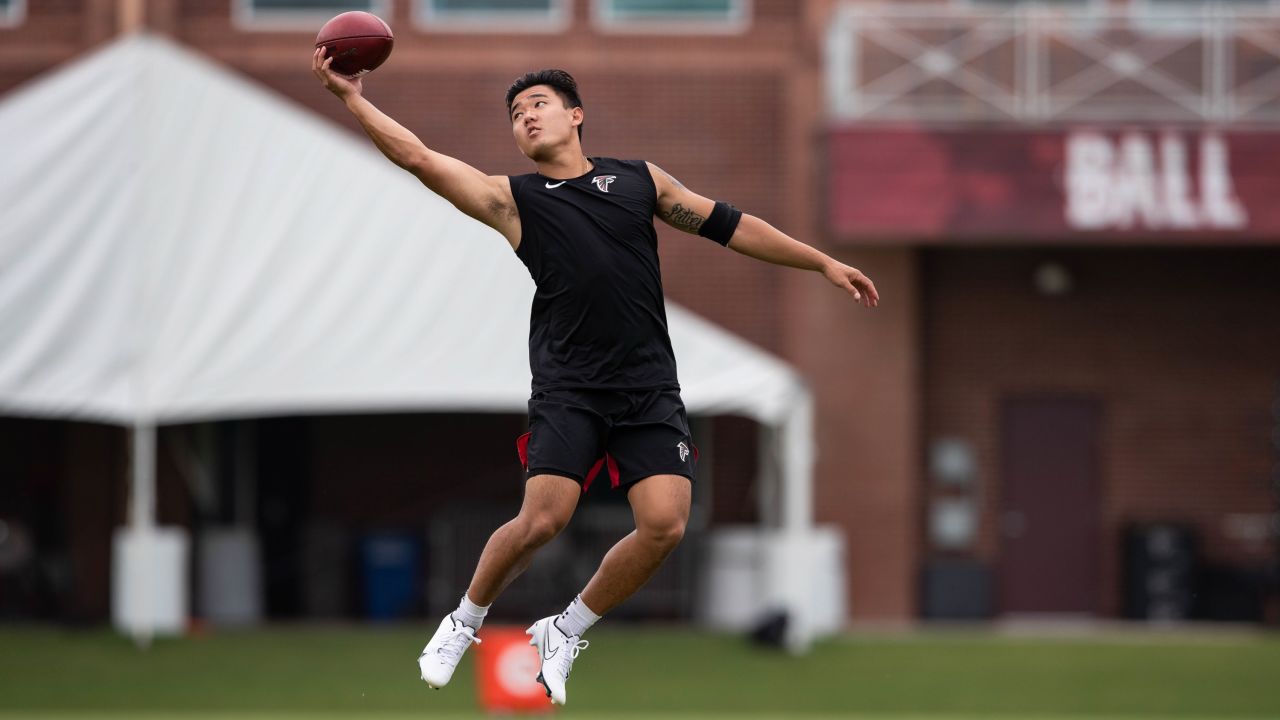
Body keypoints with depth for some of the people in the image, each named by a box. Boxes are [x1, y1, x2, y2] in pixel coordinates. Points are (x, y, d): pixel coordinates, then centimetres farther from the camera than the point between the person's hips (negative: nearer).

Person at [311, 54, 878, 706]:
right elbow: (418, 158, -2)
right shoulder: (512, 199, 6)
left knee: (664, 524, -12)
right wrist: (351, 98, -11)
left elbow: (731, 227, 18)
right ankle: (464, 622, 11)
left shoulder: (640, 180, 13)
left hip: (650, 388, 2)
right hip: (567, 388, -2)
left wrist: (824, 263, 18)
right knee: (541, 520, -17)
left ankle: (565, 633, 11)